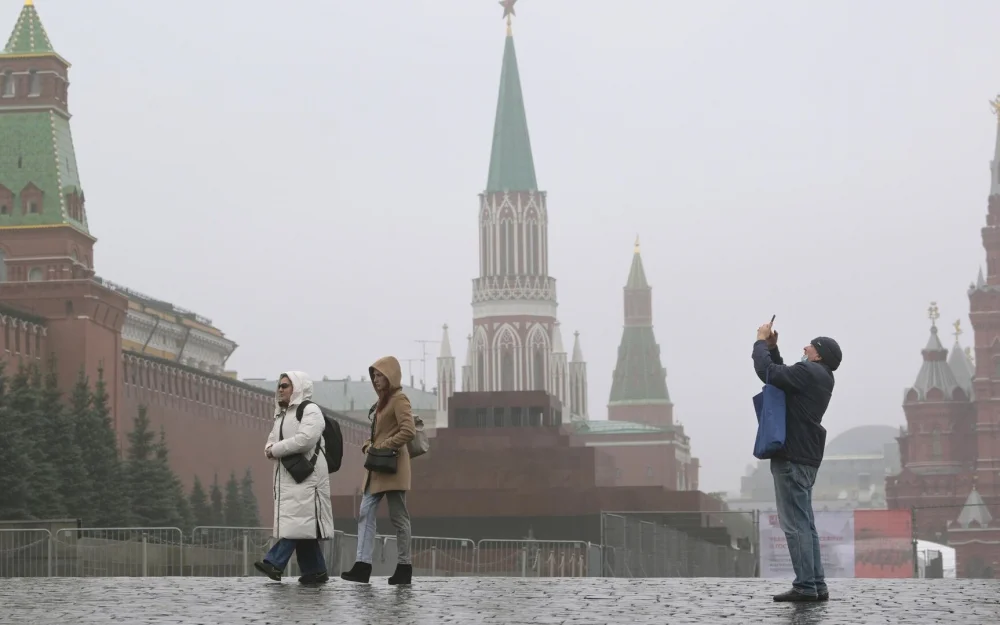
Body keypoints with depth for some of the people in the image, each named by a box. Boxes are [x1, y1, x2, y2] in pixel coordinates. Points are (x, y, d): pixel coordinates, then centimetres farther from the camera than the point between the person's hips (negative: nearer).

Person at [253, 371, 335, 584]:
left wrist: (276, 450, -12)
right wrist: (270, 449, -1)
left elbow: (305, 439, -19)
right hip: (286, 476, 9)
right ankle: (315, 571, 6)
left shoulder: (310, 410, -5)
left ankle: (275, 563, -25)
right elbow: (272, 440, 24)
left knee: (297, 520, -15)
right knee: (303, 526, 5)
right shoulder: (282, 415, 24)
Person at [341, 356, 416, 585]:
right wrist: (369, 444, 7)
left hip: (392, 466, -9)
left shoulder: (399, 399, -9)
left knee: (398, 517, -2)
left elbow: (408, 431, -20)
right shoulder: (382, 401, 19)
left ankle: (404, 567, 4)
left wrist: (383, 446, -18)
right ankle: (363, 565, -4)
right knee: (366, 513, 0)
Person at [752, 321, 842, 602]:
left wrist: (761, 342, -5)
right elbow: (782, 376, 28)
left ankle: (805, 586, -13)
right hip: (804, 457, 10)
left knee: (795, 524, -10)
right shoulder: (818, 377, 18)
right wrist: (772, 347, 20)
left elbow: (768, 372, -19)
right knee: (804, 524, 11)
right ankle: (816, 585, 10)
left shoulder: (808, 372, -12)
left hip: (792, 458, -10)